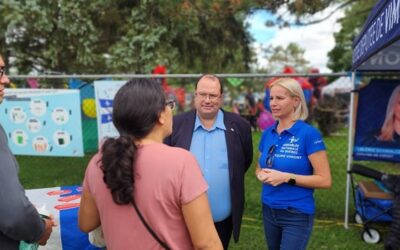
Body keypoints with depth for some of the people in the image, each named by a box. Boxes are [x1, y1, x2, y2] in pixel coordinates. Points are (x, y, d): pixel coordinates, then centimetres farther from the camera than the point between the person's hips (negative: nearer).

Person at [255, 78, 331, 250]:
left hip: (297, 215, -6)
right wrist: (262, 174, -7)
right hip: (268, 211, 6)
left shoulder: (309, 134, -14)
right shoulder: (267, 133, 2)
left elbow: (325, 180, -14)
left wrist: (287, 177, -22)